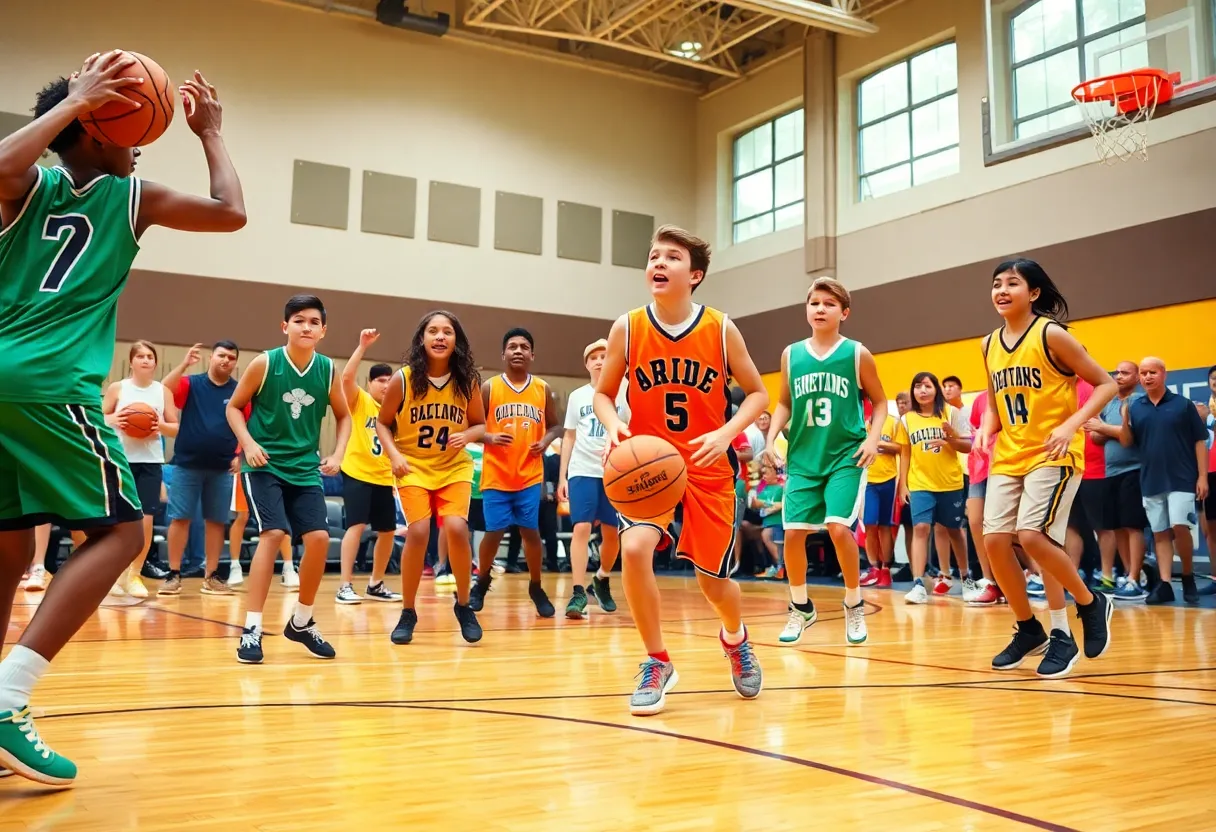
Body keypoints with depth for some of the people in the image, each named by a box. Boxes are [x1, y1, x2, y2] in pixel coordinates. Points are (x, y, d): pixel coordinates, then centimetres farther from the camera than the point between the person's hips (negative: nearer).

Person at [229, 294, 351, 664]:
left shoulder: (328, 370, -1)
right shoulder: (264, 363, -10)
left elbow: (344, 415, 12)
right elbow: (234, 407, -1)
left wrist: (337, 455, -2)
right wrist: (248, 443, -16)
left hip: (306, 468, 4)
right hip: (264, 465, -4)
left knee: (319, 538, -5)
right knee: (273, 534, -20)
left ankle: (301, 622, 16)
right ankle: (251, 629, -11)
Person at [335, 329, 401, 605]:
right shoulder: (359, 401, -3)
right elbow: (346, 377, -22)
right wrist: (363, 346, -27)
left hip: (384, 477, 6)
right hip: (357, 473, -6)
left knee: (387, 531, 8)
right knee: (357, 525, -16)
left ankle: (376, 584, 24)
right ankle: (345, 586, -12)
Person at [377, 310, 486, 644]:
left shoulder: (468, 382, -4)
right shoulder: (403, 379, -9)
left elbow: (480, 425, 8)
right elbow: (383, 422, 2)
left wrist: (467, 436, -14)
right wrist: (394, 454, -14)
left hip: (455, 468, 1)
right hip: (413, 467, -1)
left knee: (456, 528, -19)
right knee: (418, 532, -17)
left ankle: (463, 605, 5)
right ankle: (408, 612, 5)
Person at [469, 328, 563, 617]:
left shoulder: (543, 390, 6)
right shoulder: (489, 388, 0)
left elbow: (555, 424, 15)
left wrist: (546, 441, -6)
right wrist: (489, 437, -17)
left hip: (530, 475, 1)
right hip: (496, 475, -1)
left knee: (530, 531, 0)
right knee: (493, 532, 0)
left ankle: (536, 588, 18)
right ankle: (482, 583, 25)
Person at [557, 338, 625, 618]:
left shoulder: (623, 393, 4)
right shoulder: (577, 396, 9)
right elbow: (569, 438, 12)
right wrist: (562, 476, 6)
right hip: (582, 471, 0)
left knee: (611, 532, 6)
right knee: (581, 528, -11)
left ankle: (602, 580, 31)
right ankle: (578, 592, -10)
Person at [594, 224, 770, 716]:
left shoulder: (721, 330, -8)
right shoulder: (627, 328, -7)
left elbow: (757, 393, 1)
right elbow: (603, 394, 3)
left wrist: (726, 433, -17)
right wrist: (614, 426, -19)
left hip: (708, 471, 0)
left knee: (714, 581, 6)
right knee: (634, 550, -26)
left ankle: (735, 638, 44)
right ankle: (657, 663, -3)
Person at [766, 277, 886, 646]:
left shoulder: (857, 354, -1)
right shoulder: (791, 355, 5)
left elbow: (879, 402, 7)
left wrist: (873, 437, -7)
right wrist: (771, 438, 2)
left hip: (846, 457, -3)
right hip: (802, 458, 3)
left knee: (838, 528, -16)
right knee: (793, 532, -3)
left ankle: (854, 606, 6)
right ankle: (801, 608, 19)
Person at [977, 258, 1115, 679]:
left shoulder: (1051, 334, -9)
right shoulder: (989, 344, 8)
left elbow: (1106, 384, -7)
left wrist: (1072, 424, -20)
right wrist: (986, 432, 1)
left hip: (1053, 454, -6)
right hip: (1008, 457, 6)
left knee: (1032, 535, -20)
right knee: (994, 540, -4)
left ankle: (1091, 604, 7)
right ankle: (1028, 630, 15)